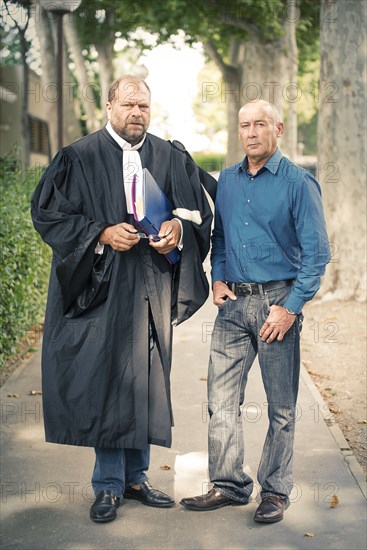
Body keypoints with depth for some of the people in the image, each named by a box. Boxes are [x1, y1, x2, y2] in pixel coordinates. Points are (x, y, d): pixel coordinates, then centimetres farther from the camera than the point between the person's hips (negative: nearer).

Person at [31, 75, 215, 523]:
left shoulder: (171, 157, 8)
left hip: (151, 289, 3)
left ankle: (135, 476, 21)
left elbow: (198, 209, 11)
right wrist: (102, 233, -15)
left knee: (144, 380, 8)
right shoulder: (79, 158, -1)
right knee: (105, 381, -1)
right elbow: (48, 213, -3)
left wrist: (179, 227, -11)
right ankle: (108, 485, 10)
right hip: (102, 288, -3)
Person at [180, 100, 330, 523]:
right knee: (221, 400, 4)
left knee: (281, 407, 5)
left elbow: (316, 253, -8)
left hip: (277, 302, -4)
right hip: (233, 304, 5)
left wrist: (291, 308, -14)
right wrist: (217, 278, 5)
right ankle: (229, 485, 17)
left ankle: (275, 492, 18)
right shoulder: (226, 180, 10)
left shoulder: (298, 183, -6)